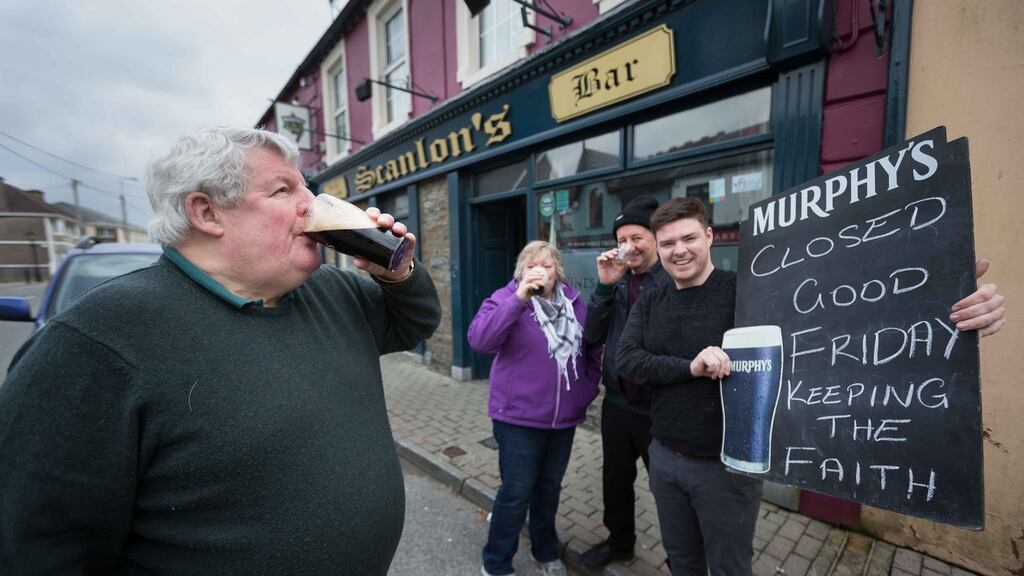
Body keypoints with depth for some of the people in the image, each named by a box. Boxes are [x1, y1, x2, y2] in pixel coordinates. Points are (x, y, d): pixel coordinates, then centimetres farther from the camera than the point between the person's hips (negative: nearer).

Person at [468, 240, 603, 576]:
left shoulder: (575, 302, 4)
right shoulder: (506, 298, -10)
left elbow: (593, 349, 16)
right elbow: (480, 340, -27)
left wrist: (588, 388, 8)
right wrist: (519, 298, -32)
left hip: (564, 419, 5)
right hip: (519, 418, -4)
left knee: (549, 488, 21)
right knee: (516, 493, 6)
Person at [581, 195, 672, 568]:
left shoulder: (674, 281, -13)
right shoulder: (618, 282, 4)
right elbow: (592, 336, -5)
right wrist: (605, 286, -14)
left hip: (660, 408, -5)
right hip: (617, 403, 6)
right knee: (615, 480, 23)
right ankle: (619, 541, 49)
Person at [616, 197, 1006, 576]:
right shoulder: (650, 303, -2)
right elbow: (626, 360, -12)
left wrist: (965, 307, -36)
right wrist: (690, 367, -26)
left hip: (726, 465, -3)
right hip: (664, 457, 4)